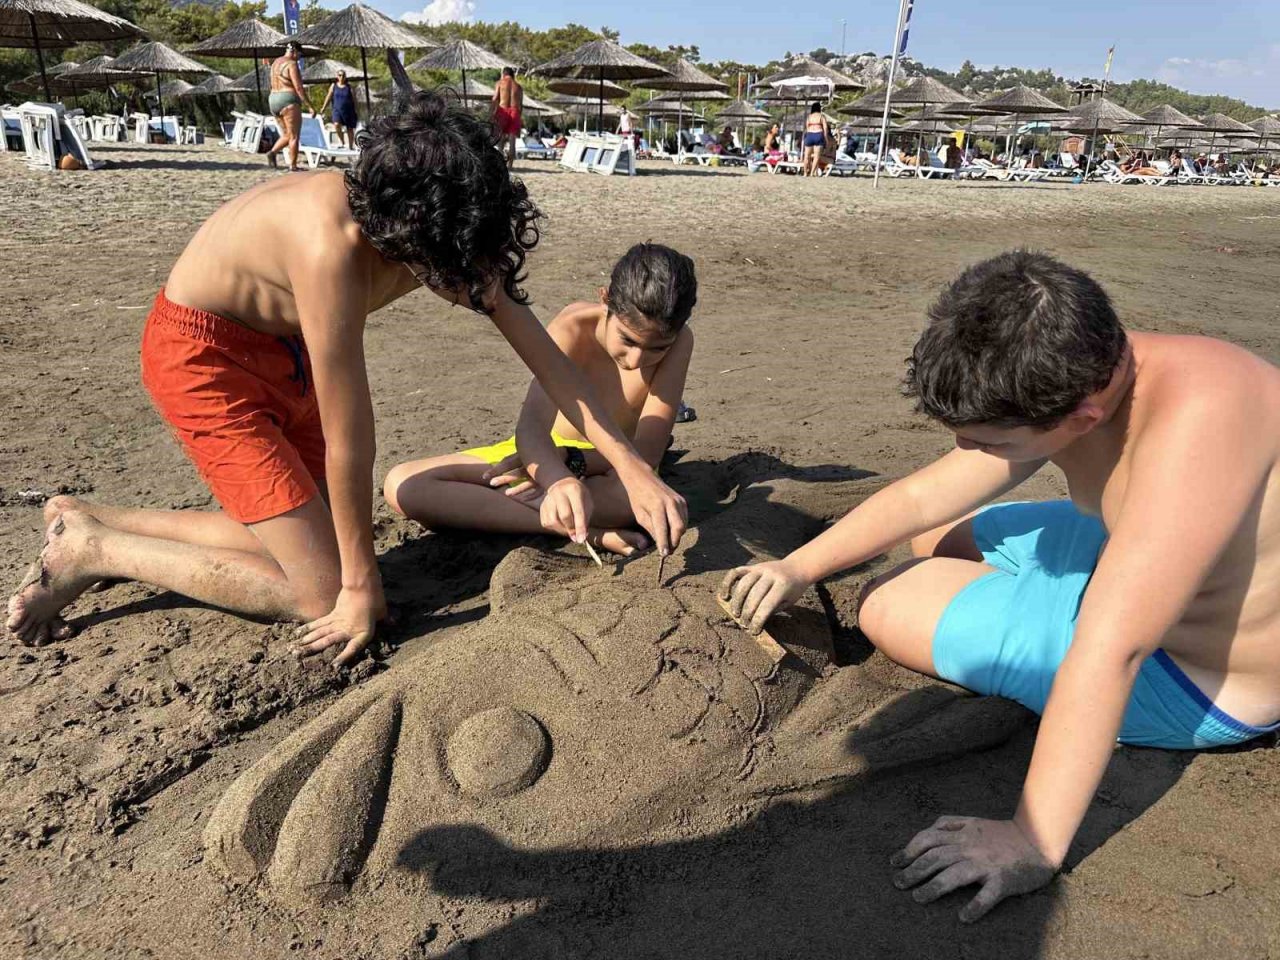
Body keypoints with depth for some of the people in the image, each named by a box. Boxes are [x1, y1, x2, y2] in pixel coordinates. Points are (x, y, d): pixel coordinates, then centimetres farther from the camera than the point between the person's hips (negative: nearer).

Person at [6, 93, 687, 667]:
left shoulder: (445, 228, -14)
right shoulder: (335, 247, -37)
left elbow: (540, 351, -10)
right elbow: (349, 442, -30)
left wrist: (630, 465, -13)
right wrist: (362, 584, -17)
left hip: (279, 353, 8)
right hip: (200, 353, -8)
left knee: (305, 533, 12)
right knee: (322, 593, -11)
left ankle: (89, 519, 22)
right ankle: (90, 549, 5)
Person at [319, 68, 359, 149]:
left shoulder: (349, 87, 3)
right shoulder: (333, 86, 7)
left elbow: (354, 100, 4)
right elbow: (328, 97, 8)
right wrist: (323, 108, 3)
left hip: (348, 111, 0)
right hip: (337, 110, 0)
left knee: (350, 129, 4)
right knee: (337, 124, -24)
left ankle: (351, 147, 19)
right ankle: (343, 143, -8)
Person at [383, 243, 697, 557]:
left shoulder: (678, 341, -21)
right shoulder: (572, 328, -25)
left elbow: (647, 452, -24)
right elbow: (530, 428, -40)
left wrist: (570, 459, -36)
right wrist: (560, 483, -60)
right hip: (547, 449, 2)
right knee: (402, 485, -20)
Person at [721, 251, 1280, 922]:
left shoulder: (1198, 415, -37)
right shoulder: (1076, 381, -11)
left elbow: (1112, 649, -40)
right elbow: (921, 496, -4)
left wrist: (1033, 843, -36)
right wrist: (798, 568, -4)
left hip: (1200, 681, -8)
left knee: (888, 604, -11)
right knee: (934, 539, 16)